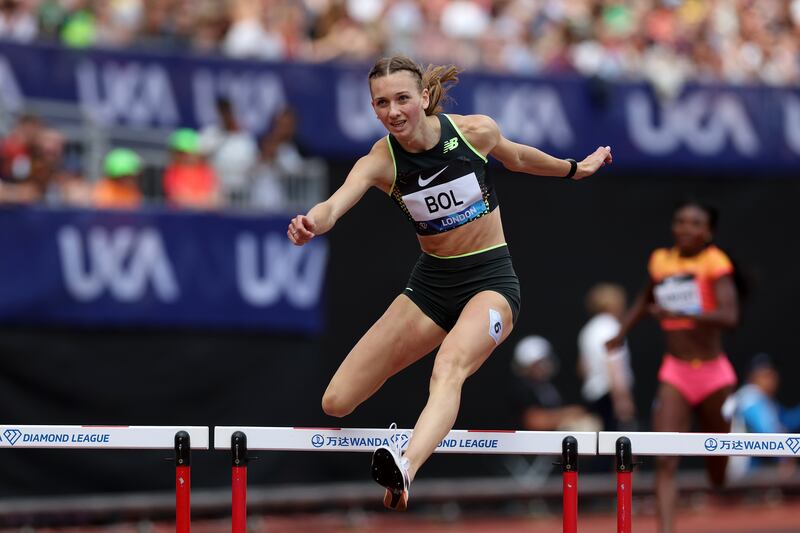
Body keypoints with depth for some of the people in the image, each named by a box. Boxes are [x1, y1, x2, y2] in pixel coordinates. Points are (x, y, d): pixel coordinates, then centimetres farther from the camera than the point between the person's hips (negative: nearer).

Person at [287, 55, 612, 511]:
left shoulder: (477, 131, -10)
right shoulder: (380, 161, -11)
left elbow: (517, 157, 14)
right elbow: (337, 203, -31)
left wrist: (576, 169, 31)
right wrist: (312, 223, -55)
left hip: (491, 279, -3)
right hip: (431, 283, 3)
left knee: (448, 370, -37)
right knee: (337, 402, -5)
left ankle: (405, 469, -63)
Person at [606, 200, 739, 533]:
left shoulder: (714, 262, -8)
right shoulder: (660, 261, 5)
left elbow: (730, 316, -23)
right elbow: (647, 298, 29)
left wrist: (684, 314, -36)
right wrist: (622, 331, 16)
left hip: (713, 374, -2)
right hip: (675, 372, 2)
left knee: (720, 472, 10)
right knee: (665, 462, -16)